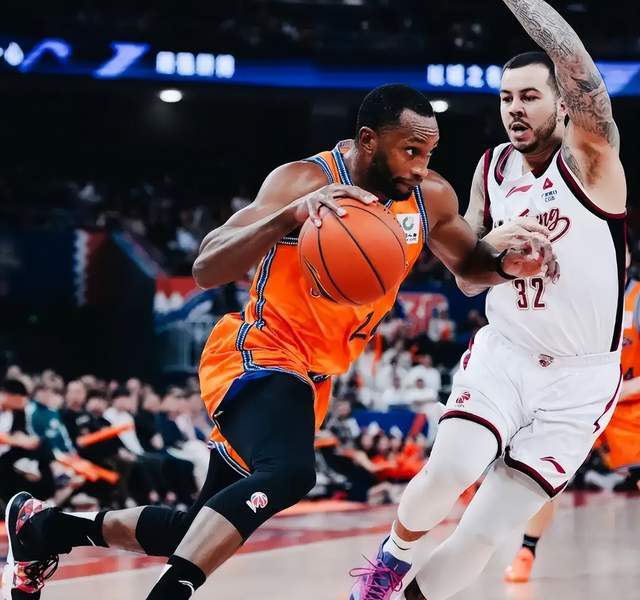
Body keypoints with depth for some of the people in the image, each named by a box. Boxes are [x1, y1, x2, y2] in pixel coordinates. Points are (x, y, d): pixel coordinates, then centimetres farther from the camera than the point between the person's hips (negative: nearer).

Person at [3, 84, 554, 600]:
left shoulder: (431, 196, -1)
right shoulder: (305, 180, -20)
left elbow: (470, 266, 18)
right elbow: (206, 269, -28)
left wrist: (508, 265, -7)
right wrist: (291, 215, -44)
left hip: (310, 377, 8)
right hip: (258, 357, -8)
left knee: (203, 534, 11)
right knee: (288, 473, -39)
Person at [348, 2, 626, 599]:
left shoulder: (589, 156, -11)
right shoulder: (492, 169, 5)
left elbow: (576, 64, -30)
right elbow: (467, 280, 9)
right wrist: (491, 245, -14)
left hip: (580, 378, -3)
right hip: (505, 353, 3)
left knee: (485, 531, -7)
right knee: (450, 470, -25)